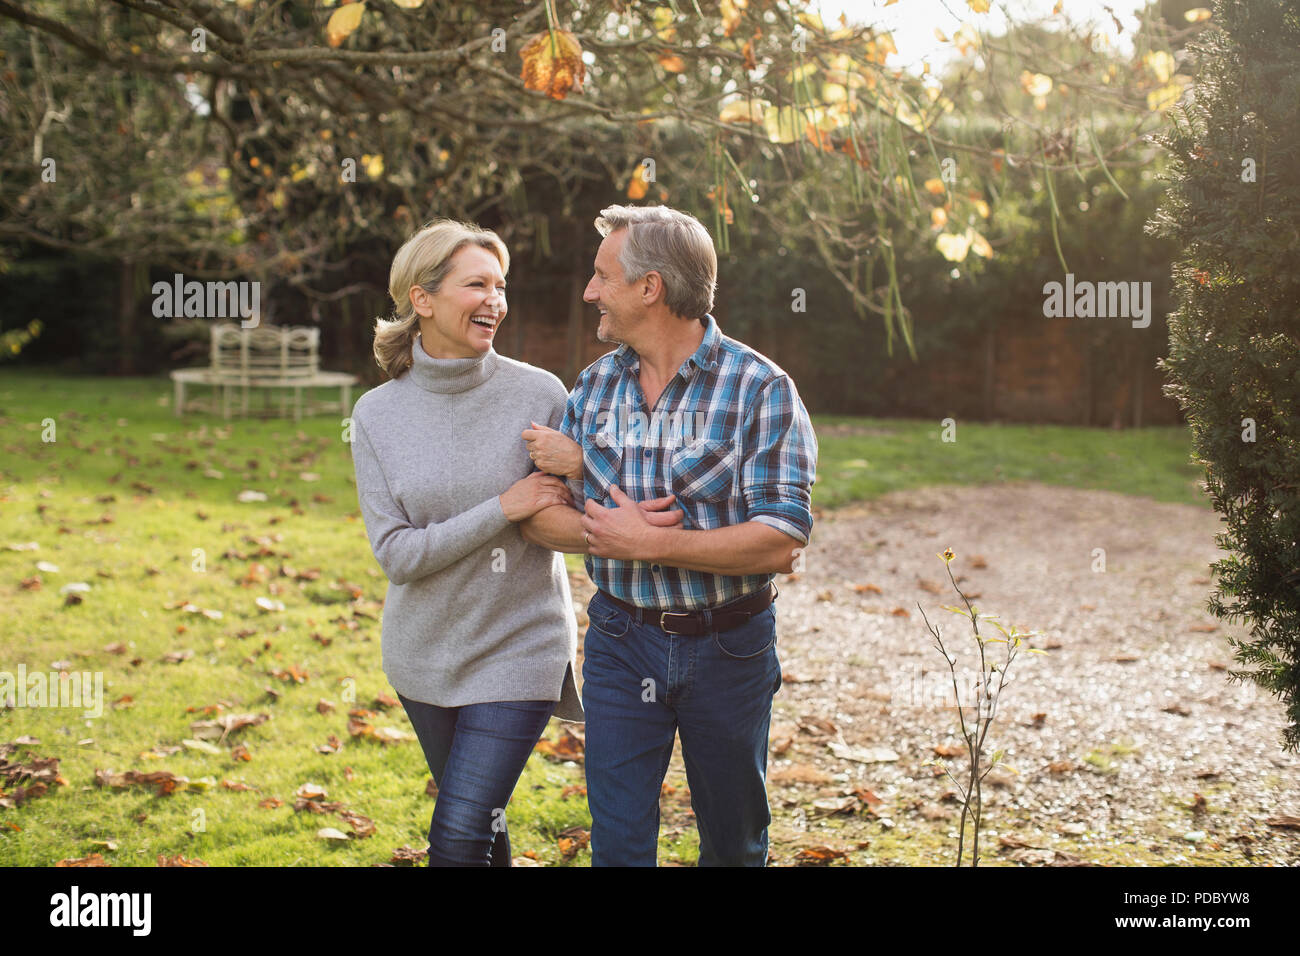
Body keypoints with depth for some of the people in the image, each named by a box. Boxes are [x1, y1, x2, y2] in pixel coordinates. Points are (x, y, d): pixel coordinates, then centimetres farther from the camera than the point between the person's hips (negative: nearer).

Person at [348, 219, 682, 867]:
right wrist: (503, 509, -19)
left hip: (517, 646, -3)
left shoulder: (540, 394, -10)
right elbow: (396, 553, -11)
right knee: (481, 822, 17)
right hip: (424, 652, 3)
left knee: (459, 838, -11)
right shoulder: (377, 414, -5)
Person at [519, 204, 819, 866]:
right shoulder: (594, 386, 3)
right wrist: (603, 531, -19)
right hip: (622, 643, 3)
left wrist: (649, 543, -22)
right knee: (617, 844, 3)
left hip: (728, 649, -3)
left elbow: (781, 544, -21)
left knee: (734, 842, 15)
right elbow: (537, 514, 0)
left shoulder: (760, 389, -13)